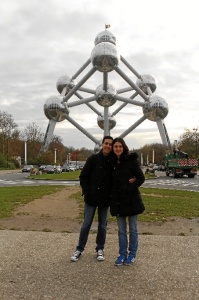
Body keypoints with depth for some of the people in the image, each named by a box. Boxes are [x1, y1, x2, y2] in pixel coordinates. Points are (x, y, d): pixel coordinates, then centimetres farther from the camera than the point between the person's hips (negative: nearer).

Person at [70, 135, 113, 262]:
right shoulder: (93, 159, -5)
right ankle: (79, 249, 18)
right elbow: (83, 176, -3)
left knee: (103, 225, 11)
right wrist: (86, 192, -9)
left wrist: (111, 195, -4)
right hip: (91, 198, -1)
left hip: (105, 199, 2)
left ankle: (100, 249, 25)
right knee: (86, 224, 6)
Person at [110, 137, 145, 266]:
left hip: (131, 199, -4)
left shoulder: (132, 160, -8)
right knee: (121, 230, 12)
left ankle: (132, 254, 23)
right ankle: (122, 254, 23)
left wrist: (128, 188, -15)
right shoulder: (112, 162, 5)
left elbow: (141, 178, -10)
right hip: (118, 200, 4)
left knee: (133, 229, 10)